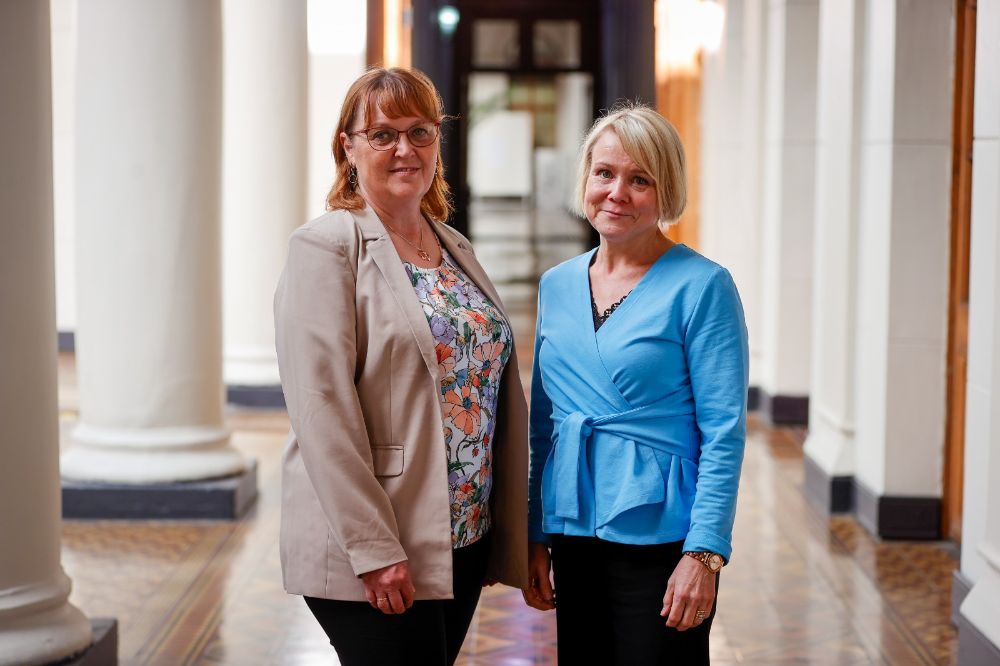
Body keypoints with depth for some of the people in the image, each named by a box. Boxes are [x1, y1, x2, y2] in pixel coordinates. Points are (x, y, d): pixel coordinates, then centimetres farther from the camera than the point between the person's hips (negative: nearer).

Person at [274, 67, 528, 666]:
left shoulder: (457, 249, 13)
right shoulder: (327, 248, -8)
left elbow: (498, 390, 15)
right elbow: (323, 409, -16)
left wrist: (513, 536, 11)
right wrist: (373, 549, -20)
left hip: (464, 543, 7)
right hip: (368, 558, -7)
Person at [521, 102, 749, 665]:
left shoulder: (701, 286, -8)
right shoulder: (558, 286, 9)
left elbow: (724, 434, -11)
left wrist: (705, 554, -17)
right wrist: (534, 537, 11)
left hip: (658, 539, -5)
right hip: (574, 536, 5)